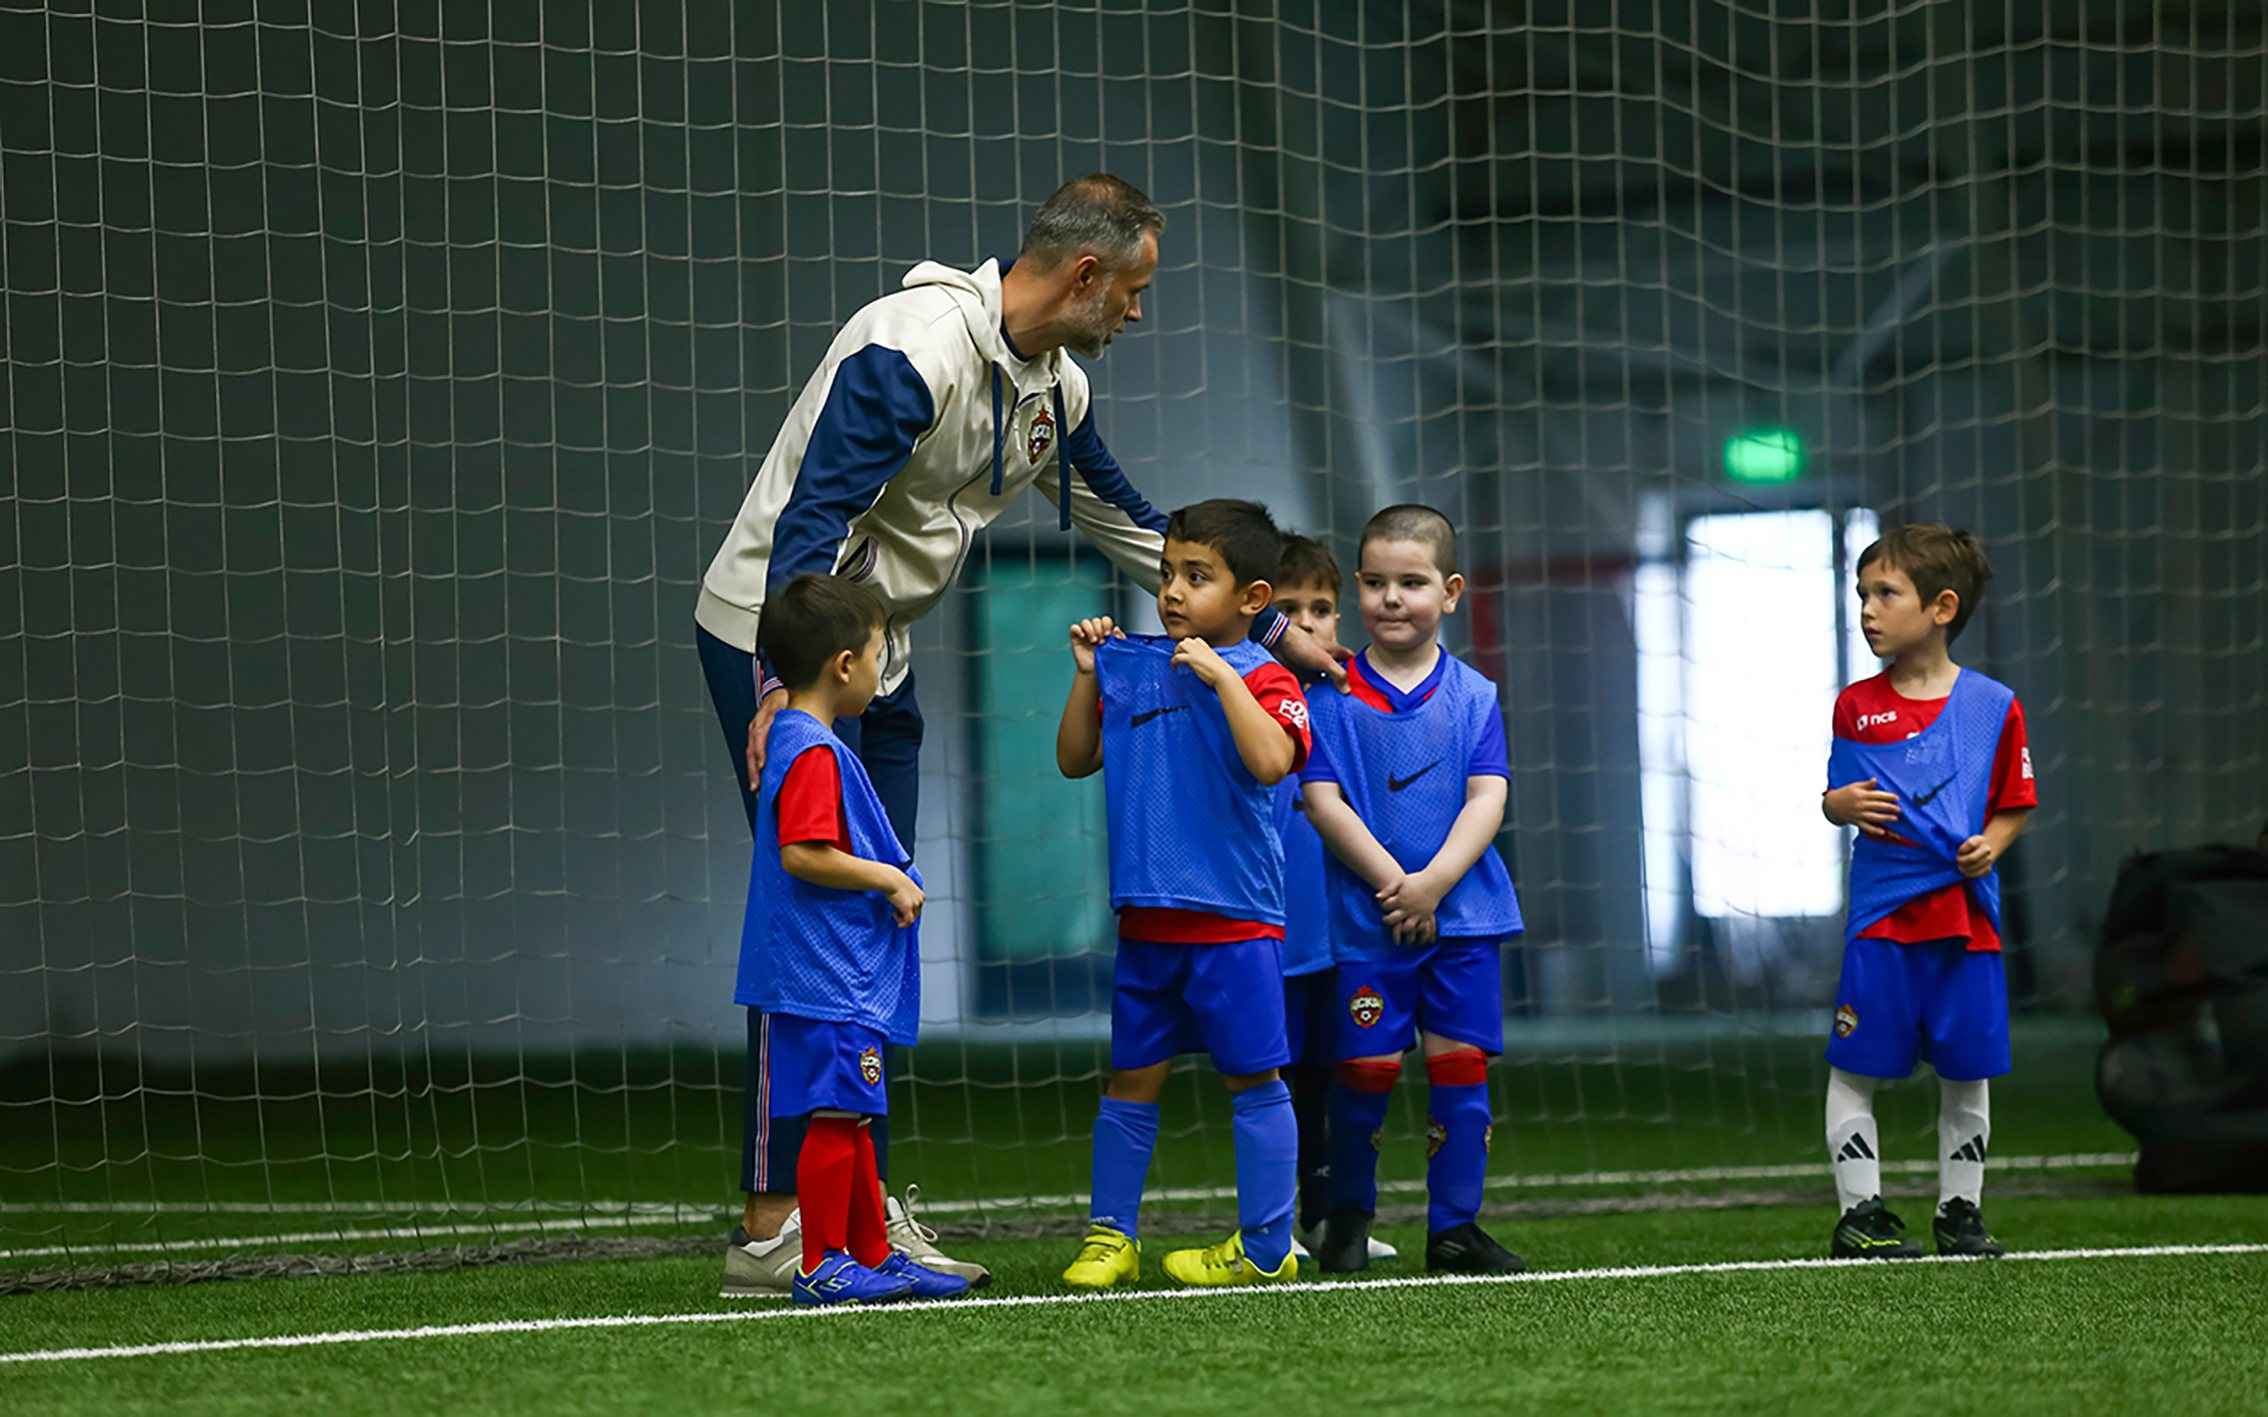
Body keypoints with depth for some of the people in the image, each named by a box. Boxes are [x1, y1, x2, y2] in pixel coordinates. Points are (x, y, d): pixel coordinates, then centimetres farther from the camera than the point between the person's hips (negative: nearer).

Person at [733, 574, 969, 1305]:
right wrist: (888, 878, -16)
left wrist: (887, 875, 19)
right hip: (827, 978, -11)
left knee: (853, 1115, 15)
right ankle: (824, 1264, -5)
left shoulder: (791, 742, 16)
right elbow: (804, 854, -26)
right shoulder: (815, 754, -17)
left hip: (848, 979, 11)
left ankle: (873, 1255, 22)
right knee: (837, 1114, -8)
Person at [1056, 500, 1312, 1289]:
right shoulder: (1132, 667, 9)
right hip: (1148, 919, 6)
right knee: (1131, 1077, 10)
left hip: (1234, 919, -5)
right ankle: (1111, 1236, 18)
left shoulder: (1261, 678, -7)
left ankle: (1265, 1247, 7)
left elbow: (1271, 761, -25)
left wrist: (1221, 676, -25)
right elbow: (1076, 760, 15)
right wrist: (1088, 675, 4)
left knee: (1252, 1077, 1)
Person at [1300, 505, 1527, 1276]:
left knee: (1460, 1061, 1)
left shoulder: (1472, 696, 6)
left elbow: (1488, 798, -2)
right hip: (1366, 915, -2)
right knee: (1367, 1067, -1)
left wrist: (1435, 882, -15)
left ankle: (1455, 1227, 9)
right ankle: (1347, 1220, 17)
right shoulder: (1334, 695, 1)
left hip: (1463, 913, 2)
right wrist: (1392, 882, -15)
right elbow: (1323, 798, -6)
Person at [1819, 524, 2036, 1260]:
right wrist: (1840, 805, -11)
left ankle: (1960, 1211, 19)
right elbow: (1837, 796, 11)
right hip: (1880, 915, 0)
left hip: (1966, 914, 0)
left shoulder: (1993, 707, 1)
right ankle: (1860, 1213, 5)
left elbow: (2014, 805, 9)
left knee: (1967, 1073, 7)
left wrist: (1990, 845, -10)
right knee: (1854, 1068, -2)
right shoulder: (1855, 706, 4)